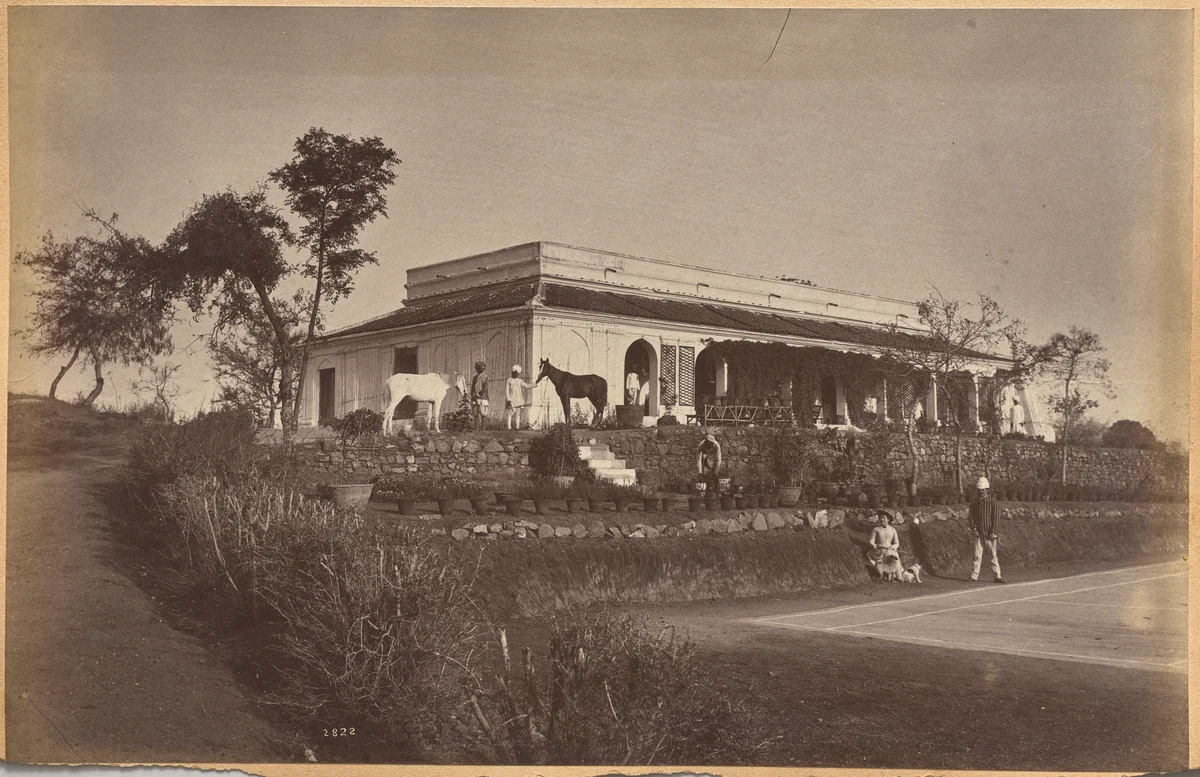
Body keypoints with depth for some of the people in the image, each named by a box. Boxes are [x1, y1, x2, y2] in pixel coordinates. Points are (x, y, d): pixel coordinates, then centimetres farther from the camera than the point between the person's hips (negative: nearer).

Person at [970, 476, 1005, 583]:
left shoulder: (994, 503, -1)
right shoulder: (974, 504, 8)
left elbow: (996, 518, -5)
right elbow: (972, 517, 7)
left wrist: (992, 532, -10)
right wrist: (974, 529, -6)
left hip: (990, 535, -2)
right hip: (979, 534, 2)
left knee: (993, 555, 1)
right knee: (977, 556, 0)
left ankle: (997, 576, 4)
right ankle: (974, 576, 1)